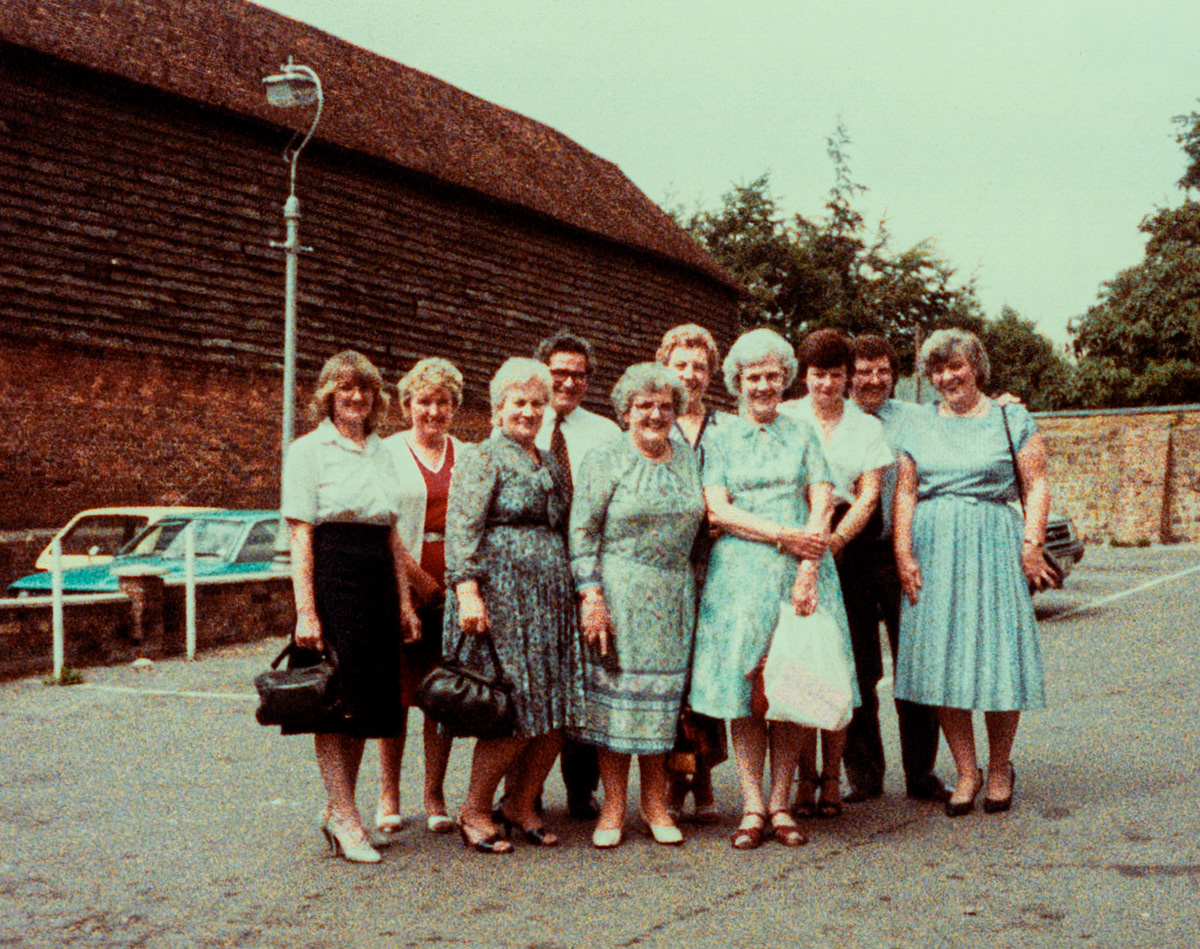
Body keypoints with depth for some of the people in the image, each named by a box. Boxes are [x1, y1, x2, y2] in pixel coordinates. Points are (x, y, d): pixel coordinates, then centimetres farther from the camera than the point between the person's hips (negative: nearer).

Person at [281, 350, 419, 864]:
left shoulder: (382, 453, 16)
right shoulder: (307, 451, -2)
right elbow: (300, 535, -8)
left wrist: (405, 602, 13)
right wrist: (305, 610, -15)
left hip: (379, 583, 6)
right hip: (331, 577, -6)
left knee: (366, 701, 8)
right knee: (335, 702, -3)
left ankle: (339, 810, 18)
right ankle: (345, 817, 4)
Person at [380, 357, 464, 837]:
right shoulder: (388, 453, 4)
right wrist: (419, 577, -11)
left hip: (452, 590, 3)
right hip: (401, 586, -3)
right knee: (397, 692, 0)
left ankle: (434, 796, 12)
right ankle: (388, 797, 11)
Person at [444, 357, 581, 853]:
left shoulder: (551, 464, 21)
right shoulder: (481, 459, -1)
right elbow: (462, 530, -11)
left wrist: (583, 592, 16)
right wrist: (467, 590, -21)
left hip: (551, 598, 7)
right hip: (501, 596, -7)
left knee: (554, 713, 3)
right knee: (514, 714, -10)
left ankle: (520, 805, 19)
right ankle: (475, 812, 7)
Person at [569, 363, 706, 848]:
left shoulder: (687, 461, 12)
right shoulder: (604, 462, -2)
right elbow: (582, 534, -6)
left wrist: (689, 588, 11)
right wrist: (591, 596, -13)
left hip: (673, 597, 4)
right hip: (618, 594, -4)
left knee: (663, 694, 6)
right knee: (615, 692, -2)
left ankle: (656, 804, 17)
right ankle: (613, 807, 9)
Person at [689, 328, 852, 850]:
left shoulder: (802, 435, 14)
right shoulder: (721, 440, 11)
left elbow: (821, 506, 5)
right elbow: (717, 511, -1)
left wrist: (808, 567, -9)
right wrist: (783, 534, -10)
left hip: (798, 571, 1)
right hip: (739, 572, -1)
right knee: (743, 691, -5)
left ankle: (780, 803, 5)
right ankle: (752, 806, 0)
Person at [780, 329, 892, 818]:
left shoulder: (867, 427, 16)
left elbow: (869, 494, 5)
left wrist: (834, 540, -12)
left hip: (846, 548, 1)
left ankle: (831, 778, 8)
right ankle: (806, 777, 3)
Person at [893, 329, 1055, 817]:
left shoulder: (1011, 419, 7)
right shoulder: (918, 426, 14)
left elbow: (1036, 486, 3)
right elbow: (904, 492, 9)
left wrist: (1031, 544, -9)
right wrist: (903, 553, -2)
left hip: (993, 550, -2)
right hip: (932, 552, 2)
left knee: (997, 656, -3)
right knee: (940, 661, -2)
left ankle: (1000, 768, 15)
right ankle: (966, 772, 9)